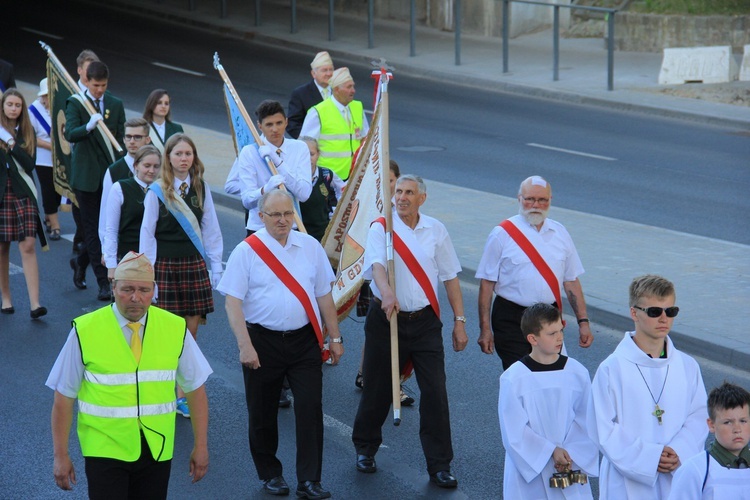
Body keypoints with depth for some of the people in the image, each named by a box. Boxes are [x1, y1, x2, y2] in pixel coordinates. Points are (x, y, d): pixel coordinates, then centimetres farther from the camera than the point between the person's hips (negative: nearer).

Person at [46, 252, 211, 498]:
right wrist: (61, 455, -3)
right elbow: (64, 396, -2)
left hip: (157, 449, 3)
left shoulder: (175, 329, 0)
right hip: (105, 449, -2)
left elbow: (195, 388, 7)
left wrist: (201, 446, 5)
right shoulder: (85, 331, -7)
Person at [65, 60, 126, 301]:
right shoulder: (75, 103, -4)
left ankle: (81, 261, 32)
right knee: (93, 228, -1)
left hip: (111, 174, 4)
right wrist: (89, 126, -38)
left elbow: (121, 139, 11)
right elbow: (70, 134, -19)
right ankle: (103, 283, 1)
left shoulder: (116, 105, 8)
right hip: (86, 175, -4)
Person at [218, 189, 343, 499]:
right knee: (262, 414, 8)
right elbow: (233, 302, -9)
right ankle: (270, 474, 27)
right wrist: (245, 346, -17)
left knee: (310, 409, -4)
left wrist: (335, 338, 12)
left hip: (304, 340, 2)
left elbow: (323, 296, 12)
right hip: (263, 341, -2)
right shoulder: (246, 251, -5)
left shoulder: (310, 247, 6)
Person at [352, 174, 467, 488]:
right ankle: (365, 448, 32)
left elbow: (450, 277, 9)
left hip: (425, 321, 2)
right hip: (386, 318, -2)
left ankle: (439, 466, 5)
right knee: (378, 390, 8)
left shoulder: (435, 230, 5)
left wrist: (459, 321, 6)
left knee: (435, 392, -3)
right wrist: (386, 291, -45)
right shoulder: (381, 228, -5)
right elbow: (377, 264, -24)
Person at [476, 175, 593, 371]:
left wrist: (583, 322, 5)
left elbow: (571, 281, 11)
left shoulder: (560, 233, 9)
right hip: (511, 319, -4)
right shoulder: (502, 234, -4)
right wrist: (485, 329, -9)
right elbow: (487, 283, -5)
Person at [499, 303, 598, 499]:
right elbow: (514, 431, -10)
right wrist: (551, 451, -14)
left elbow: (584, 421, -1)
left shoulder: (577, 372, -2)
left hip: (571, 469, 2)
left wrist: (570, 454, -13)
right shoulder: (513, 378, -11)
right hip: (528, 468, -2)